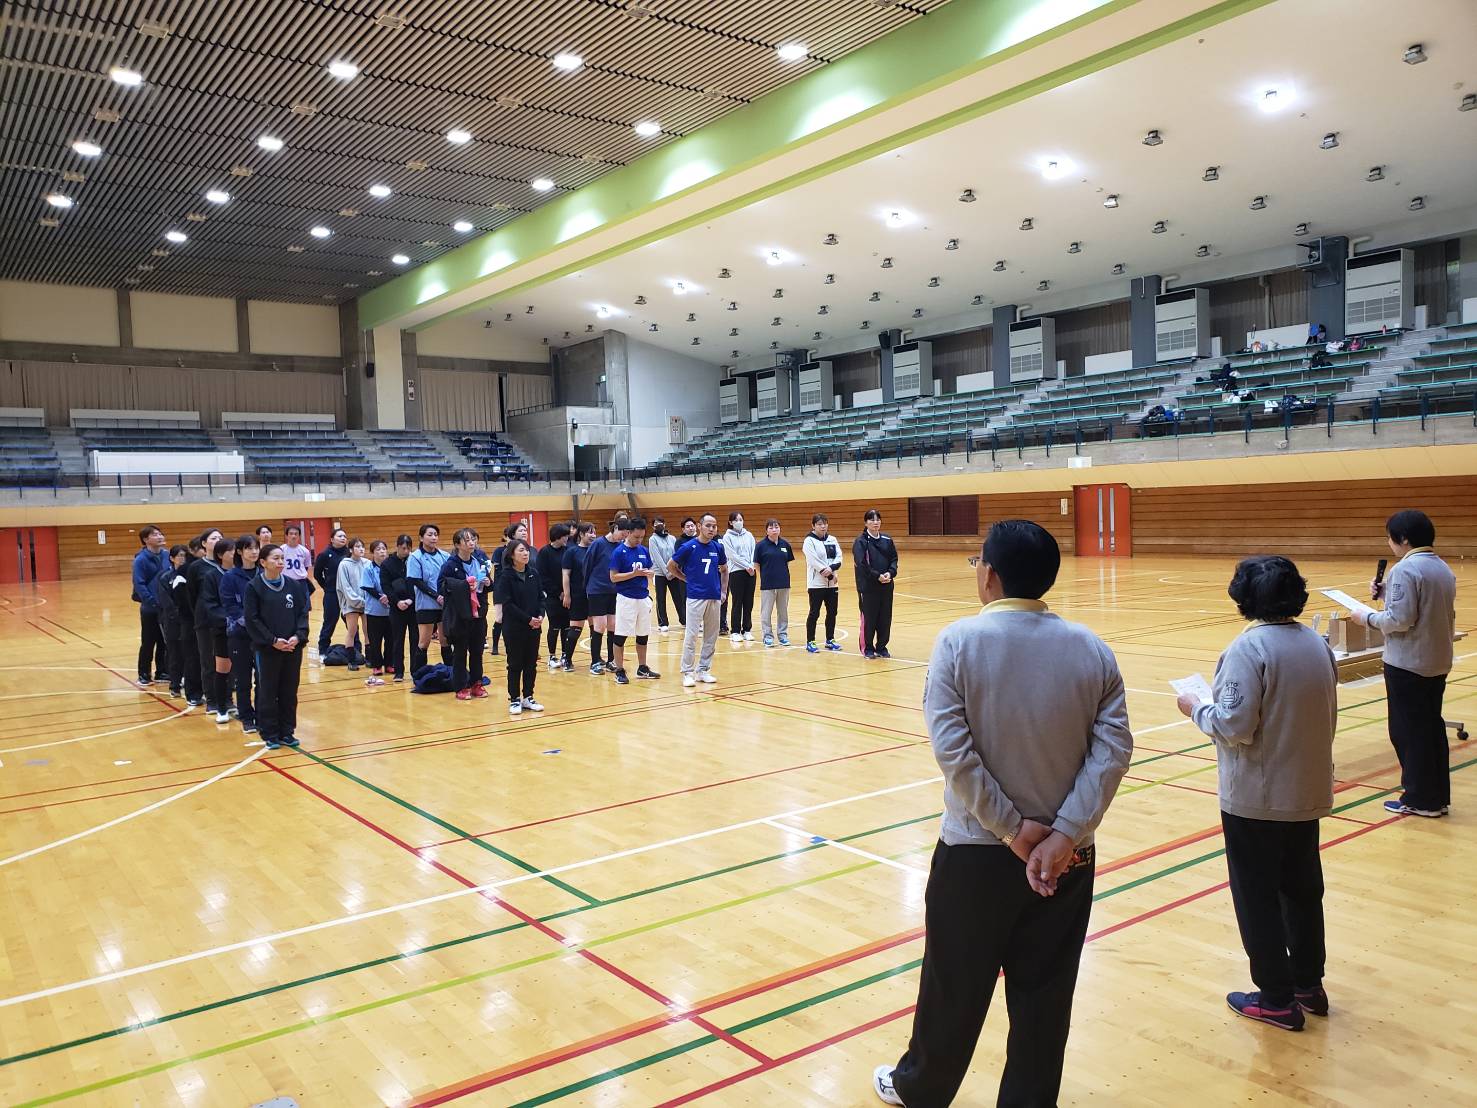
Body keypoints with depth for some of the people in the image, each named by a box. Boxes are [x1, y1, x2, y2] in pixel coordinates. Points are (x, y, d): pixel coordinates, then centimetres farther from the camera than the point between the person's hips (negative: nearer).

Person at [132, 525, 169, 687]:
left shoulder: (166, 556, 3)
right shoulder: (141, 559, -12)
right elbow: (139, 585, -16)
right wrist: (152, 602, -22)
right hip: (150, 608, -5)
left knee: (165, 641, 11)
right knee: (148, 643, 5)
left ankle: (161, 672, 23)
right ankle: (144, 675, 15)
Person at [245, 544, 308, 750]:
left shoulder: (294, 585, 5)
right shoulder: (254, 587, -5)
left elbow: (303, 613, 6)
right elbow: (252, 619, -8)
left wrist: (298, 636, -9)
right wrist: (272, 640, -14)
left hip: (293, 647, 3)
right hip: (267, 648, -3)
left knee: (289, 691, 9)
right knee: (268, 692, 4)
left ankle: (287, 732, 19)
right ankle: (270, 735, 14)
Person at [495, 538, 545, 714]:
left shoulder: (533, 575, 7)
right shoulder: (506, 577, -9)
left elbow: (541, 597, 8)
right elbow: (507, 604, -14)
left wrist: (540, 616, -10)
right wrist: (528, 619, -17)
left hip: (534, 627, 5)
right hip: (514, 628, -5)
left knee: (531, 663, 9)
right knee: (515, 665, 3)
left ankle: (528, 698, 20)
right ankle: (514, 700, 12)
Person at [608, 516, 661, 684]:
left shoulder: (644, 550, 8)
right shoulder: (619, 552, -9)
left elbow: (652, 571, 15)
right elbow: (613, 577, -11)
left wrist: (649, 573, -9)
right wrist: (634, 573, -21)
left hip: (643, 598, 6)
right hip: (626, 599, -6)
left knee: (643, 635, 13)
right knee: (620, 636, -1)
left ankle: (642, 669, 25)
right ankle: (619, 671, 8)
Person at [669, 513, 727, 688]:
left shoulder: (718, 547, 6)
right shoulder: (688, 547, -7)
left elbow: (724, 570, 19)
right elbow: (671, 566, 2)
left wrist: (724, 591, 12)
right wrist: (687, 579, 3)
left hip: (715, 598, 5)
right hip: (695, 597, -5)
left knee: (711, 637, 9)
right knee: (691, 636, -5)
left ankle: (703, 670, 19)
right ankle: (688, 673, 3)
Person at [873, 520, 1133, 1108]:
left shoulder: (960, 641, -13)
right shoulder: (1092, 649, -3)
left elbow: (952, 751, -18)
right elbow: (1113, 750, -10)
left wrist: (1013, 830, -11)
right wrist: (1063, 835, -12)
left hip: (976, 851, -2)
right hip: (1064, 854, 2)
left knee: (955, 986, 16)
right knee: (1044, 995, 15)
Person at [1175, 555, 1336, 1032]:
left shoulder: (1250, 648, -20)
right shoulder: (1318, 644, 3)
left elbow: (1235, 725, -24)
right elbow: (1325, 717, 11)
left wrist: (1196, 707, -7)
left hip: (1256, 799, -7)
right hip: (1309, 791, 7)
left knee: (1257, 897, 7)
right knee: (1303, 889, 21)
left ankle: (1277, 999, 17)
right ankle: (1309, 985, 34)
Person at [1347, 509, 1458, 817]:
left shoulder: (1405, 569, -18)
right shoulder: (1443, 569, 10)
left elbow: (1400, 619, -22)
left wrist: (1367, 618, -7)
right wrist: (1386, 592, 9)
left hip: (1408, 664, -9)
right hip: (1438, 662, 9)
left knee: (1408, 731, 2)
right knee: (1433, 728, 16)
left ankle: (1421, 799, 9)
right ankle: (1438, 796, 24)